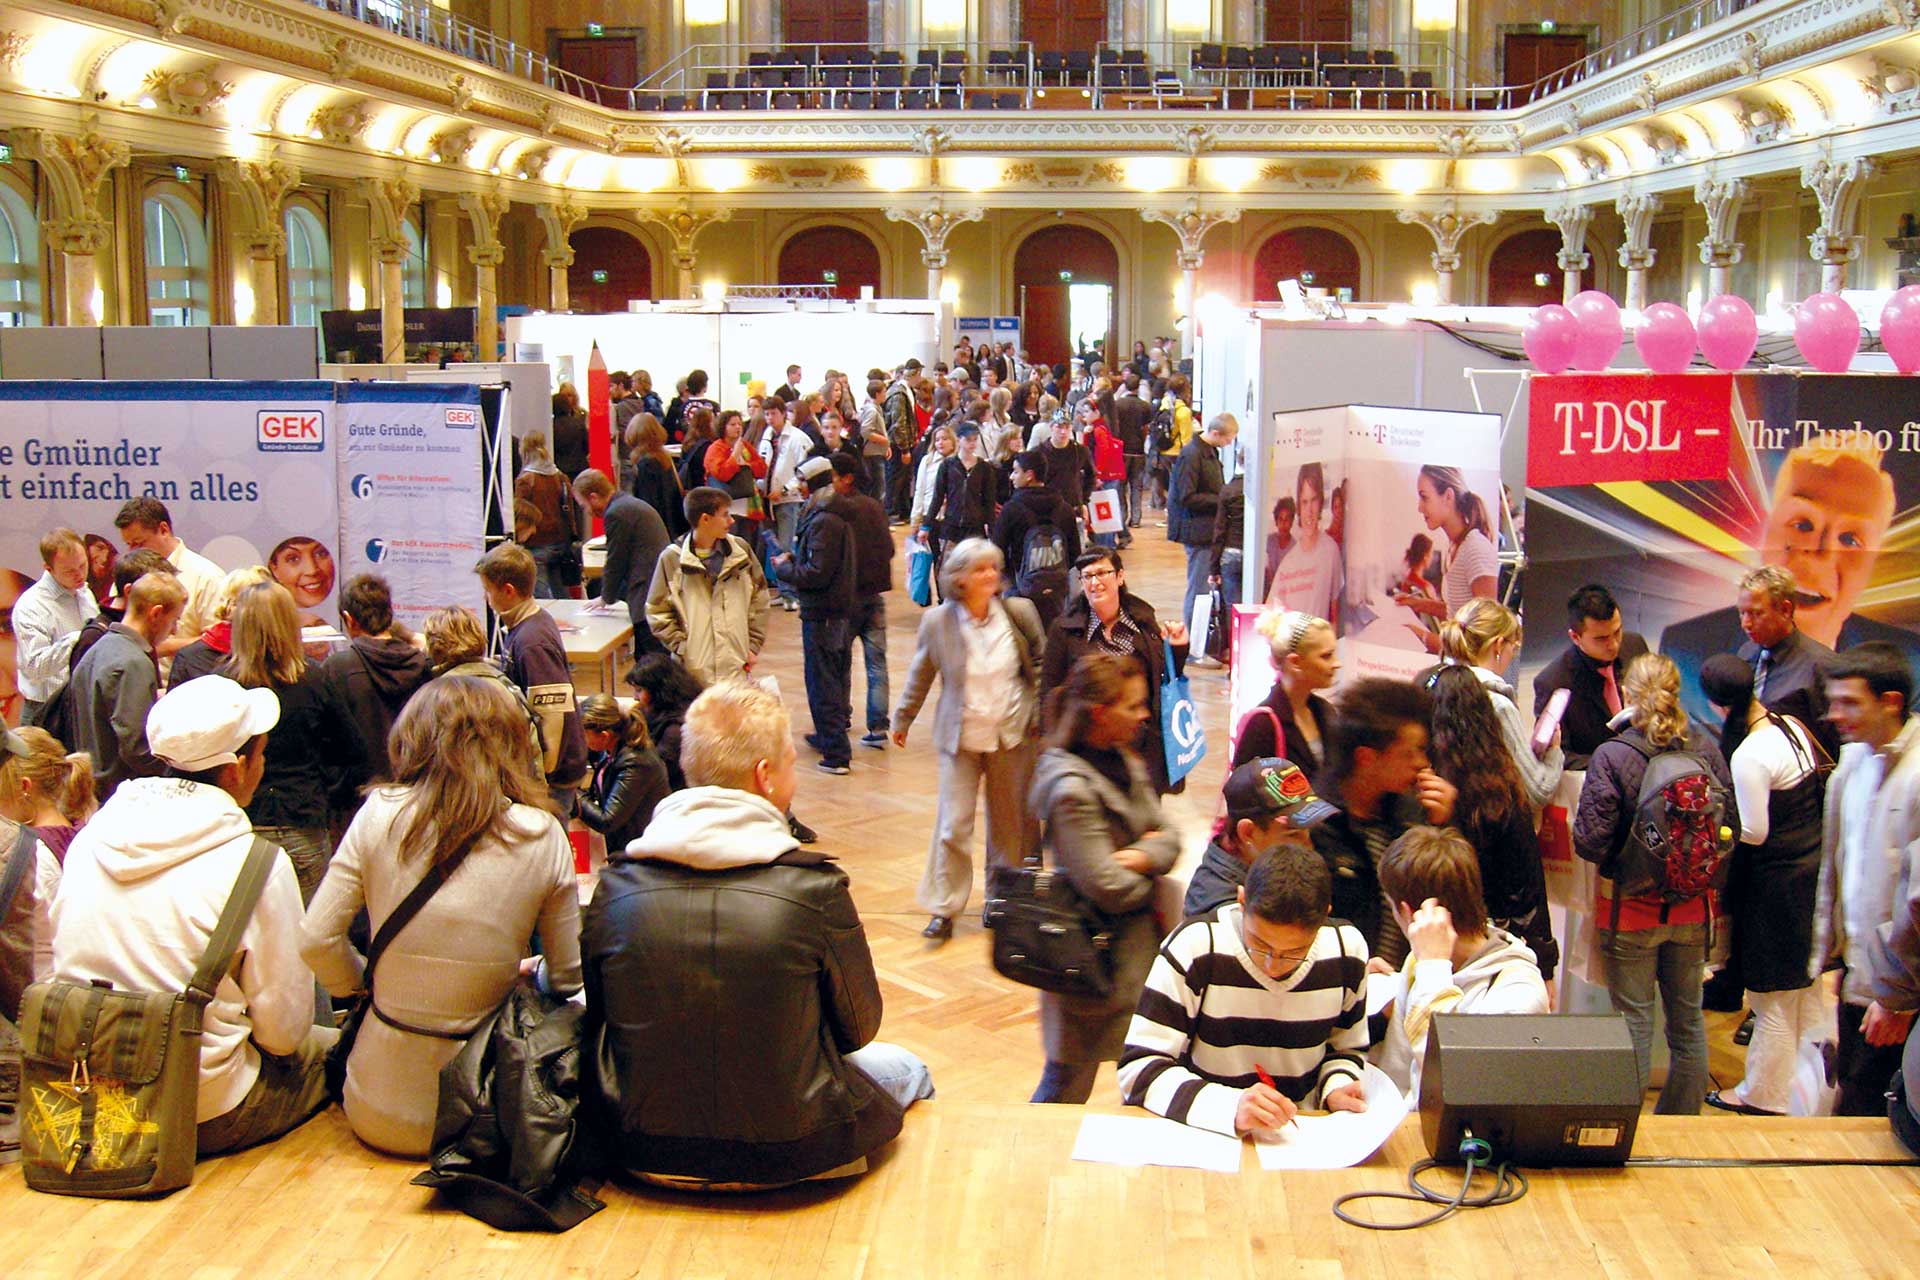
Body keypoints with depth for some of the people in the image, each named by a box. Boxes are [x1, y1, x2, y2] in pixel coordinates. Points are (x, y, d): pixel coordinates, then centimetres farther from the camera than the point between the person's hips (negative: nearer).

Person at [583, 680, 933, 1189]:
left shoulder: (616, 885, -9)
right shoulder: (814, 888, -17)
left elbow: (597, 1018, 3)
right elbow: (858, 1028, -5)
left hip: (645, 1152, 4)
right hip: (788, 1153, -3)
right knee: (906, 1070, 28)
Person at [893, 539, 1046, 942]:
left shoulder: (1020, 612, -7)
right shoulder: (936, 622, -9)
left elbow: (1040, 664, 6)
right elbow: (919, 676, 5)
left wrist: (1041, 713, 4)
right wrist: (902, 719, 14)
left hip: (1012, 734, 1)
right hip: (960, 737, -1)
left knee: (1011, 819, 13)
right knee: (953, 823, -2)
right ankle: (944, 909, 7)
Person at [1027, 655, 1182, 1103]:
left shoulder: (1124, 762, 6)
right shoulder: (1072, 788, -22)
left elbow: (1167, 835, 6)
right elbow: (1107, 887, -23)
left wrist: (1144, 857, -16)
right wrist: (1149, 866, -4)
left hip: (1138, 941, 8)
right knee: (1070, 1081, 2)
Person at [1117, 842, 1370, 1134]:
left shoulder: (1347, 950, -4)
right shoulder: (1193, 948, -15)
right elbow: (1137, 1070, -18)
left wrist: (1337, 1087, -7)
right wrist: (1232, 1108, -30)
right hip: (1201, 1137, -3)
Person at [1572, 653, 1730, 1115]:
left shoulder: (1611, 757, -18)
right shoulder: (1706, 750, -6)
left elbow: (1590, 842, -18)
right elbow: (1730, 825, 0)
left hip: (1631, 909, -4)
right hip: (1692, 907, 4)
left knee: (1634, 1024, 5)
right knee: (1688, 1020, 16)